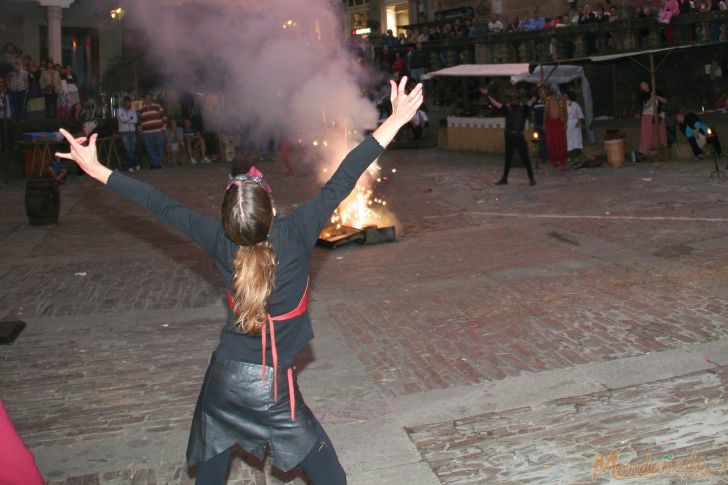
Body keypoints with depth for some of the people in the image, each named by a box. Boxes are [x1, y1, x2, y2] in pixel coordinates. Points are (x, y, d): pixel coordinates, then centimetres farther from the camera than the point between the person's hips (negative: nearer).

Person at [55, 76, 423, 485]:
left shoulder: (222, 243, -11)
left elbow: (162, 205, -2)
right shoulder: (295, 236, -20)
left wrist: (97, 169, 11)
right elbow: (341, 182, -19)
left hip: (223, 380, 4)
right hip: (275, 388, -3)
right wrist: (396, 120, -14)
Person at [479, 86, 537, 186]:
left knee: (526, 159, 0)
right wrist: (487, 95, -8)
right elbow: (495, 103, 1)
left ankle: (531, 178, 11)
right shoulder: (507, 108, 6)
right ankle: (504, 179, 22)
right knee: (507, 159, 12)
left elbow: (532, 101, -10)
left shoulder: (523, 107, 1)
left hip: (520, 137, -2)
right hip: (509, 137, 2)